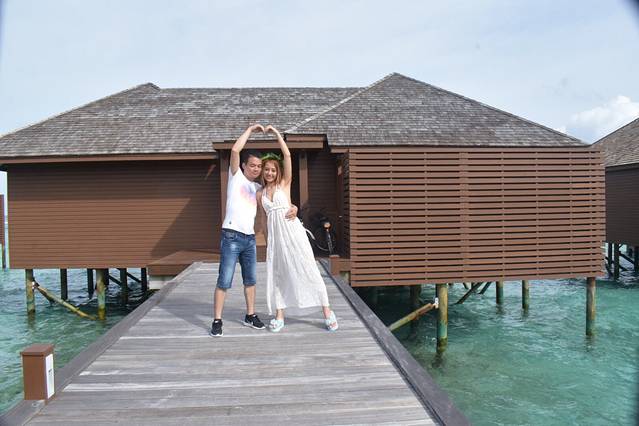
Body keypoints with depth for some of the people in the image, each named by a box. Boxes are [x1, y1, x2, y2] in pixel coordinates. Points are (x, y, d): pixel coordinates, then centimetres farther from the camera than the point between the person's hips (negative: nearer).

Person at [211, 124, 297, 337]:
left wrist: (293, 207, -3)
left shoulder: (259, 188, 16)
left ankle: (250, 315, 27)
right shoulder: (236, 176, 2)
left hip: (250, 238, 6)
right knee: (224, 281, -4)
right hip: (231, 236, -6)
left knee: (250, 279, 14)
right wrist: (251, 129, -4)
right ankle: (217, 321, 4)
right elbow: (235, 149, -11)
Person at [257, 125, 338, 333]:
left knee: (308, 269, -4)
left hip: (292, 230, -4)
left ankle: (327, 312, 1)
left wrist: (276, 133, -4)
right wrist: (267, 241, 14)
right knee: (276, 273, 6)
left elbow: (287, 155, -5)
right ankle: (279, 316, 16)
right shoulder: (260, 193, 12)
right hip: (274, 235, 4)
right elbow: (263, 218, 16)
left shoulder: (284, 184, 4)